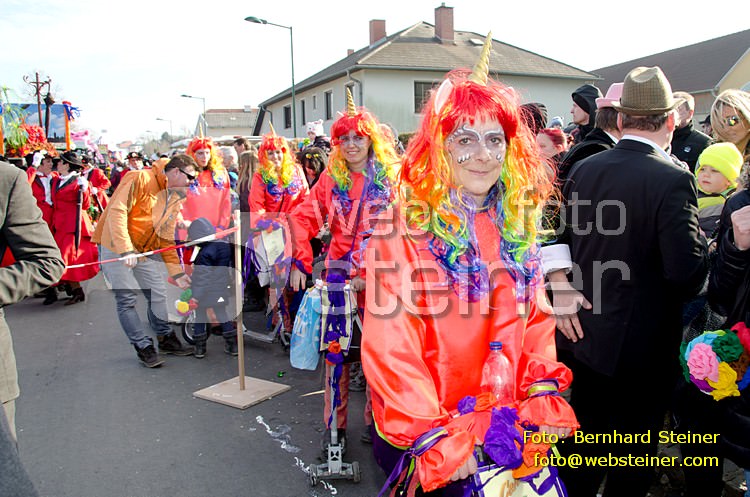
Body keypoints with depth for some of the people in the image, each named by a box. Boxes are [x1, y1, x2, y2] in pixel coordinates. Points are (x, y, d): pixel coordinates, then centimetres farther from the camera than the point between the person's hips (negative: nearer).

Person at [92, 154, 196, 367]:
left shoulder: (175, 199, 8)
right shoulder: (141, 179, -16)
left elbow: (166, 240, 11)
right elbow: (117, 212, -23)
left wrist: (177, 272, 6)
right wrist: (126, 249, -29)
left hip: (145, 251, 7)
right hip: (115, 248, -7)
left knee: (158, 294, 8)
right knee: (127, 299, -6)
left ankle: (166, 339, 25)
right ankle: (144, 347, 7)